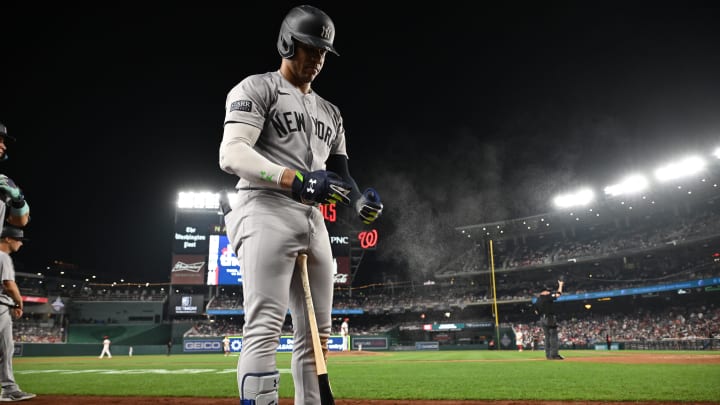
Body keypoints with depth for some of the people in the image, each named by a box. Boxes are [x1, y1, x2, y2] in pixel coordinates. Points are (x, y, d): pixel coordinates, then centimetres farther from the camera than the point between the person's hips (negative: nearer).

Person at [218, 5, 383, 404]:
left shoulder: (329, 111, 24)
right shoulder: (256, 88, 3)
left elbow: (338, 172, 22)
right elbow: (231, 154, -13)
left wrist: (358, 198, -1)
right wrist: (296, 180, -26)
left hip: (313, 220, 8)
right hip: (265, 211, -7)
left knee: (317, 334, 7)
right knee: (265, 327, -15)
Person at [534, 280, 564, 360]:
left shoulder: (537, 300, 9)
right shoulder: (547, 296, -12)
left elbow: (536, 311, 13)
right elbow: (558, 294, -19)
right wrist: (560, 285, -7)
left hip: (542, 319, 8)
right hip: (550, 318, -8)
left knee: (547, 337, 13)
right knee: (554, 337, -4)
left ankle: (548, 355, 13)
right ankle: (554, 354, -7)